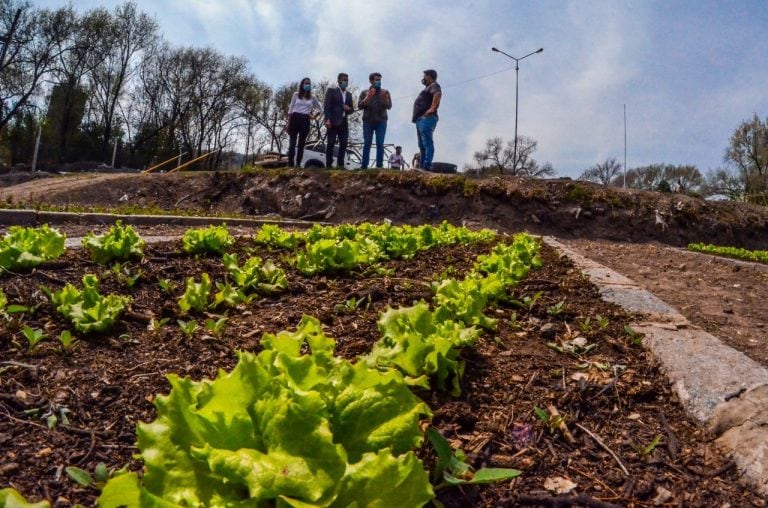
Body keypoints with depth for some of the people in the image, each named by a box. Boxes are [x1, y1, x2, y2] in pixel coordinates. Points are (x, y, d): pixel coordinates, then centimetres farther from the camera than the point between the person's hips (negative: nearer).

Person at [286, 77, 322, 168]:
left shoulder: (312, 97, 9)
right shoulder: (296, 94, 6)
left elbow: (320, 108, 20)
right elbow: (290, 109, 5)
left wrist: (313, 116, 7)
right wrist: (288, 124, -1)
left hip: (305, 121, 2)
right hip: (295, 119, -2)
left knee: (301, 143, 2)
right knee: (292, 142, -7)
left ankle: (298, 164, 5)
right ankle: (290, 164, -8)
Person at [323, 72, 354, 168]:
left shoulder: (349, 95, 20)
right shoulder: (331, 91, 4)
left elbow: (351, 109, 22)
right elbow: (326, 106, -5)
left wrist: (348, 109, -3)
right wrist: (327, 119, -17)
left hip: (344, 123, 5)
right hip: (333, 122, -5)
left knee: (344, 144, -1)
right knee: (330, 143, -5)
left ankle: (340, 164, 4)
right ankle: (328, 164, -3)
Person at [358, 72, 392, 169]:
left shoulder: (385, 92, 10)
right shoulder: (365, 93, 10)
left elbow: (389, 106, 0)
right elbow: (359, 106, -1)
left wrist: (384, 98, -18)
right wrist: (368, 97, -12)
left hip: (381, 121, 0)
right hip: (368, 121, 0)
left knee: (380, 144, -6)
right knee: (367, 144, -3)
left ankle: (379, 165, -6)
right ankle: (364, 166, -2)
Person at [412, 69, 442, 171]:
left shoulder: (433, 85, 0)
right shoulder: (428, 88, 31)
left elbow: (438, 94, -22)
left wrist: (432, 109, -28)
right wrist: (415, 117, 24)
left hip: (426, 118, -11)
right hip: (421, 119, 11)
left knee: (427, 142, -18)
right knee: (422, 145, 7)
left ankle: (427, 165, -26)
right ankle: (422, 165, 6)